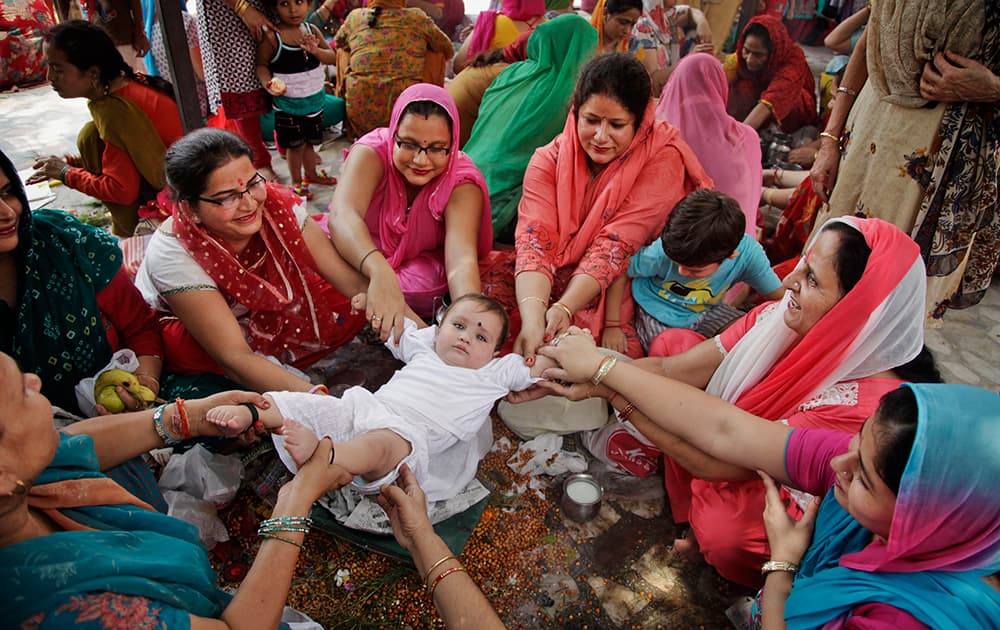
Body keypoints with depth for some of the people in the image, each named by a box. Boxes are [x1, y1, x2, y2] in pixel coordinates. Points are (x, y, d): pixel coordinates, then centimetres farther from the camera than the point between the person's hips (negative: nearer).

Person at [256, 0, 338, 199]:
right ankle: (297, 181, 24)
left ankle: (310, 173, 40)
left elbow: (333, 57, 0)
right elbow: (261, 65, -8)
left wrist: (316, 50, -19)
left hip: (315, 99, 5)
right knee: (295, 144, 6)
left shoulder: (312, 30, -2)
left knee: (309, 140, 20)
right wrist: (268, 83, -26)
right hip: (287, 103, -4)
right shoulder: (271, 37, -15)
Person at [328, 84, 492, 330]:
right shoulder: (372, 152, -22)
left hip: (422, 269, -1)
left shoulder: (461, 182, -22)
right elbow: (342, 214, -41)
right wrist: (379, 273, -61)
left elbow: (462, 259, -37)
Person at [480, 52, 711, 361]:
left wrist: (563, 309, -33)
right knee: (488, 283, -22)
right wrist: (532, 317, -38)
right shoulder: (549, 160, -5)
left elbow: (615, 246, -21)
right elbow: (534, 241, -20)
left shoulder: (662, 159, -12)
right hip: (555, 280, 2)